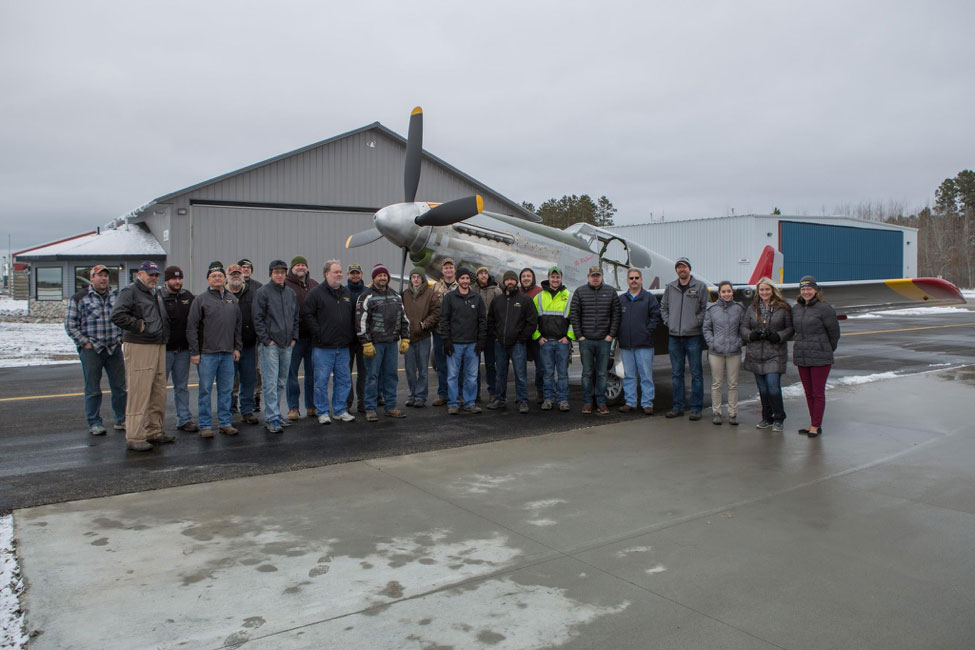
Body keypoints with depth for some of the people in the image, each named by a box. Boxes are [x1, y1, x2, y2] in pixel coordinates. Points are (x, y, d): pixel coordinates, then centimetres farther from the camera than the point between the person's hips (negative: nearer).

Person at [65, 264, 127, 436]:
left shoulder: (117, 296, 10)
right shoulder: (79, 298, -1)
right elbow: (70, 325, -3)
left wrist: (121, 338, 7)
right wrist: (85, 343, -9)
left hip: (114, 349, 4)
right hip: (91, 350, -3)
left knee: (120, 387, 7)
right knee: (93, 389, 3)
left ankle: (121, 420, 17)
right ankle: (94, 423, 13)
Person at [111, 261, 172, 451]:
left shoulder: (157, 294, 21)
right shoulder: (130, 292, -6)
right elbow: (117, 315, -19)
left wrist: (164, 333, 17)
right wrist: (139, 325, -16)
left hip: (159, 346, 9)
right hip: (139, 348, -9)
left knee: (158, 392, 12)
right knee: (139, 394, -8)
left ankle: (154, 432, 23)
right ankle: (134, 437, -3)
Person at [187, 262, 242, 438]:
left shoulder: (232, 299, 13)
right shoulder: (201, 299, -2)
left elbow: (238, 325, 18)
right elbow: (191, 327, -4)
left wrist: (237, 347, 11)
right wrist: (194, 352, -9)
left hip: (228, 352, 4)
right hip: (207, 352, -4)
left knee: (226, 390, 8)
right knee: (205, 390, 1)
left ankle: (225, 423, 17)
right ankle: (205, 425, 8)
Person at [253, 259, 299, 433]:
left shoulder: (291, 293, 13)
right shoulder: (262, 292, -5)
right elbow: (258, 319, -8)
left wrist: (294, 338, 8)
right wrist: (267, 340, -12)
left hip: (287, 345, 6)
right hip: (270, 345, -6)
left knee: (281, 381, 12)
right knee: (271, 382, -7)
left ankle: (274, 414, 22)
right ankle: (272, 419, -5)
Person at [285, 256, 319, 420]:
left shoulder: (314, 285, 13)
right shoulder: (285, 285, -2)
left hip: (313, 336, 4)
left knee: (312, 372, 10)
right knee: (291, 372, 2)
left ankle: (312, 406, 19)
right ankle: (293, 407, 11)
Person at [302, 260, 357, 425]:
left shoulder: (347, 293, 15)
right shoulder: (316, 293, -4)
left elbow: (353, 315, 21)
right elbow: (307, 314, -9)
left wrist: (351, 335, 11)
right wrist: (318, 334, -13)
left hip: (343, 346, 6)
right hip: (323, 347, -5)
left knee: (344, 379, 9)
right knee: (322, 380, 0)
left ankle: (340, 410, 20)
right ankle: (323, 412, 11)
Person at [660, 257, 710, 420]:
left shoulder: (700, 286, 1)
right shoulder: (670, 287, 11)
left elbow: (706, 308, -1)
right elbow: (663, 307, 19)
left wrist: (697, 322, -10)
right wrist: (668, 322, 7)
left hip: (693, 335, -3)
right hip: (674, 336, 4)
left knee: (696, 373, 0)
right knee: (677, 373, 9)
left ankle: (696, 408, 6)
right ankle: (678, 406, 17)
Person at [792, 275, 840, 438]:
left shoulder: (824, 308, -9)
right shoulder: (796, 309, 9)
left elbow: (834, 332, -2)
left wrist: (826, 351, 8)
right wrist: (797, 350, 14)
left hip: (820, 358, -6)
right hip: (801, 357, 6)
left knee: (818, 393, -1)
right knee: (809, 393, 12)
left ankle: (815, 426, 5)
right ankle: (814, 424, 21)